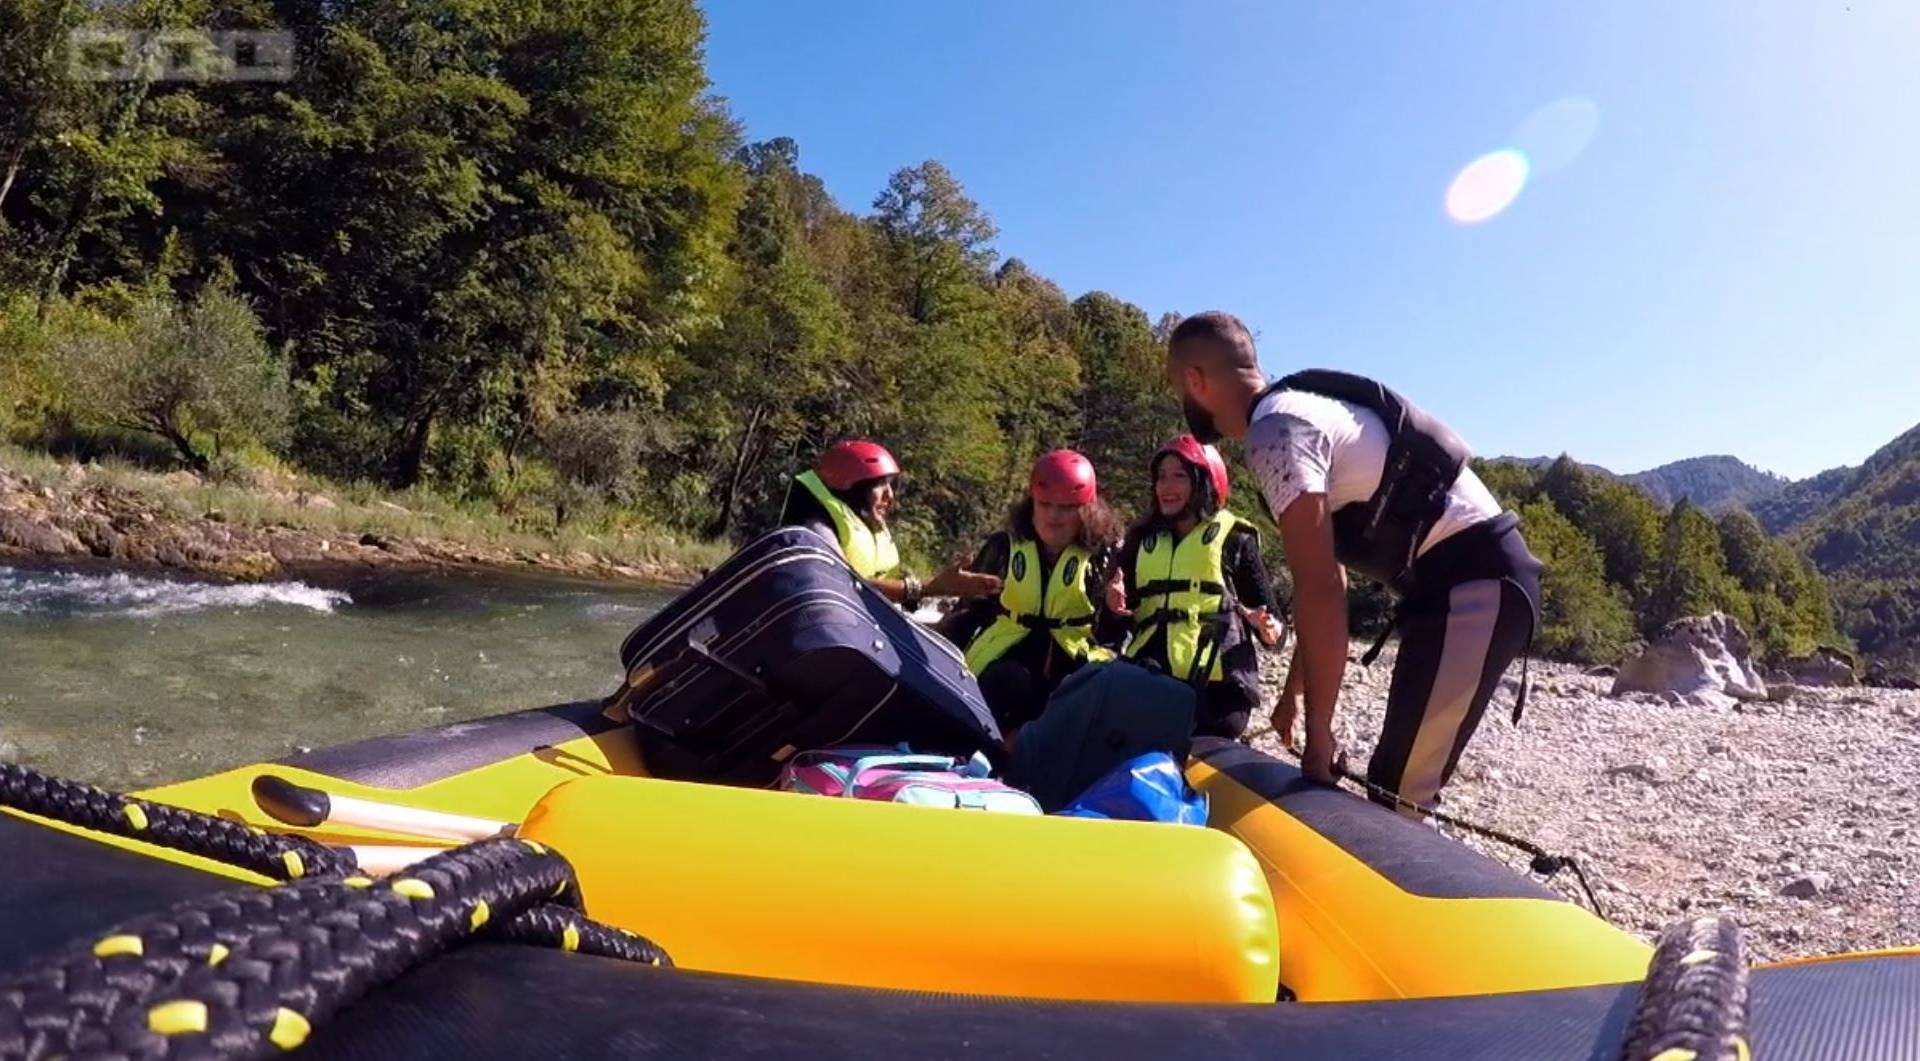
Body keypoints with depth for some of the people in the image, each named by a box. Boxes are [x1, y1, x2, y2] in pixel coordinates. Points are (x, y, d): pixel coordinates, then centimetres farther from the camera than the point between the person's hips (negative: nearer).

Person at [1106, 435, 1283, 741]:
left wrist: (1269, 628, -17)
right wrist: (1116, 602, -1)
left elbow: (1265, 608, 7)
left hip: (1216, 681, -3)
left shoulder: (1234, 537, 8)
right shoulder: (1142, 537, 19)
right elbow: (1125, 612, 23)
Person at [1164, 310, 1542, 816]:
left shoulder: (1276, 432, -16)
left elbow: (1318, 592, -21)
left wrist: (1318, 731, -14)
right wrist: (1297, 688, 23)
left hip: (1472, 582, -10)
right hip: (1480, 574, 10)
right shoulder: (1298, 409, 15)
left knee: (1395, 793, -6)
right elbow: (1328, 578, 20)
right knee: (1397, 781, 15)